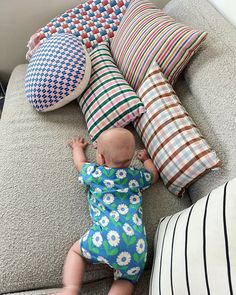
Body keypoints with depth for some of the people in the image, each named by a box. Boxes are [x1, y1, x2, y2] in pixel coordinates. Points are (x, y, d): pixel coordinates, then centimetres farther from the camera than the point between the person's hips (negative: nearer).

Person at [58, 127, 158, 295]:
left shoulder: (94, 172, 14)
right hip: (137, 241, 2)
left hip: (106, 235, -2)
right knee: (127, 278, 13)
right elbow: (154, 176, 39)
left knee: (76, 251, 19)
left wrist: (77, 148, 55)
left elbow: (80, 162, 36)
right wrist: (146, 159, 55)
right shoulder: (137, 176, 18)